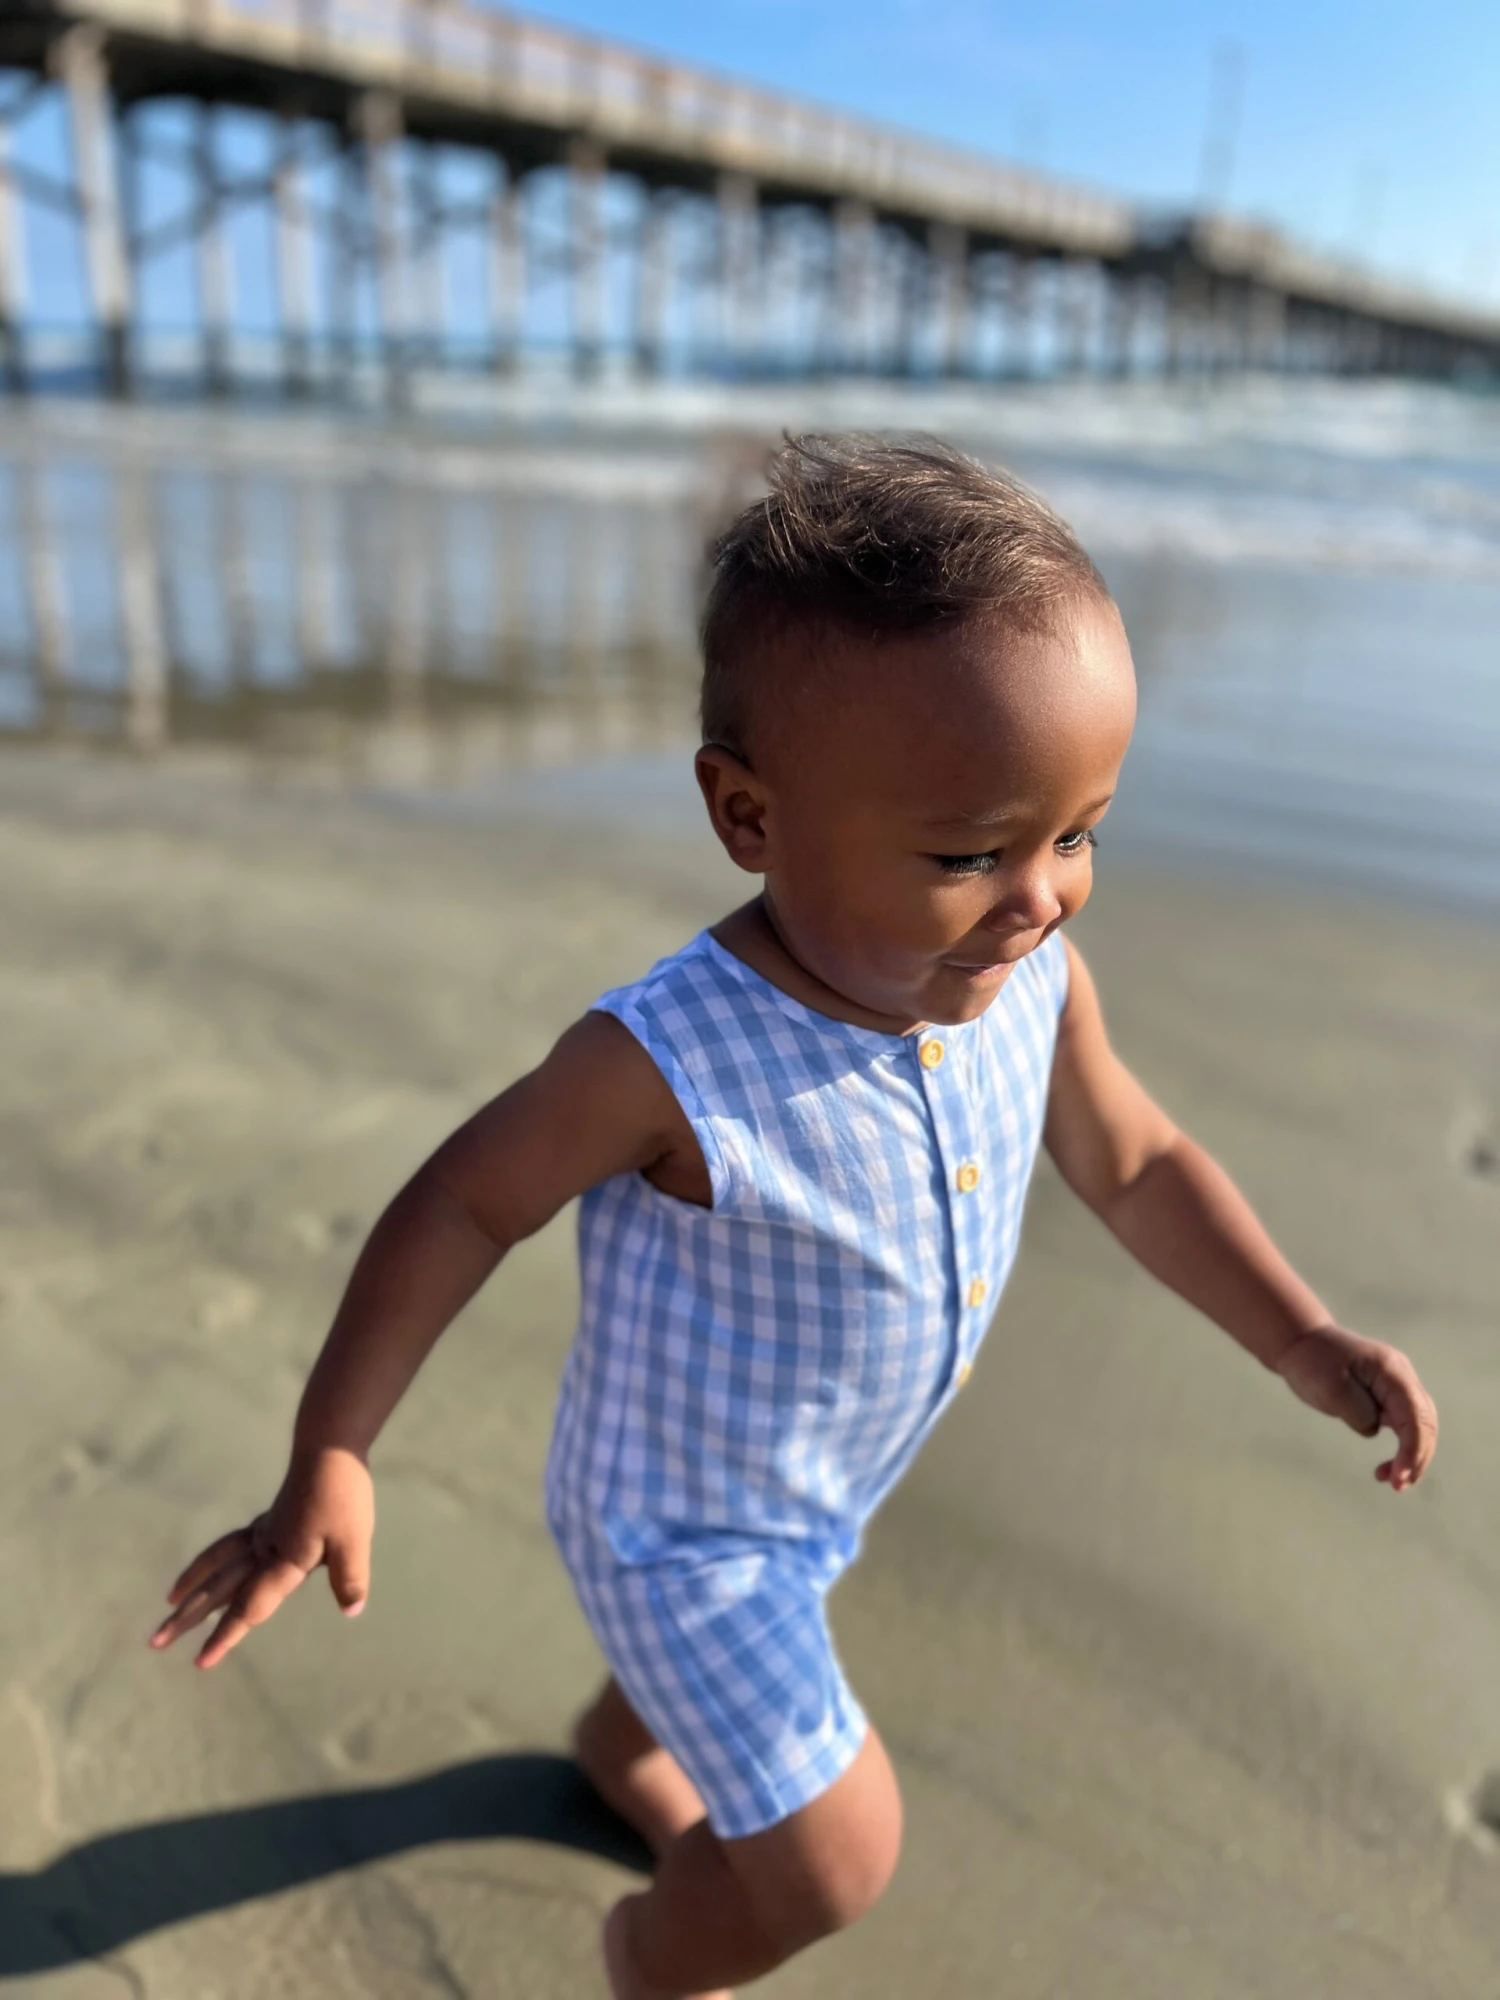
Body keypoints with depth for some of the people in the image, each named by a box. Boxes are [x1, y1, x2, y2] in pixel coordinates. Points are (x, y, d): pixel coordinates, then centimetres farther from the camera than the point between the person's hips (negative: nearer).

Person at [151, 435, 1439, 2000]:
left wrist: (1304, 1343, -10)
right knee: (832, 1861, 4)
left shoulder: (1033, 985, -20)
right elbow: (463, 1207, -23)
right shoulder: (670, 1062, -37)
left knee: (727, 1659, 34)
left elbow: (1133, 1162, -3)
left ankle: (621, 1747, 71)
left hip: (823, 1486, 6)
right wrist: (328, 1464, -20)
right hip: (676, 1514, -6)